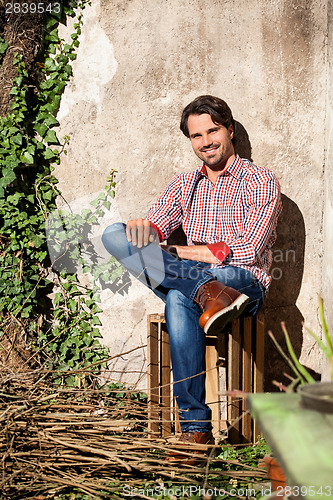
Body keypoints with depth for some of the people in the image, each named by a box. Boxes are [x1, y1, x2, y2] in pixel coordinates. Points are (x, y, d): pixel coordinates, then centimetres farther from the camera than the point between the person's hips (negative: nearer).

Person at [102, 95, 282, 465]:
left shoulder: (260, 182, 1)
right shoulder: (183, 184, 19)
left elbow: (247, 252, -11)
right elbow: (157, 227, 7)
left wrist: (174, 252, -11)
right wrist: (144, 229, -21)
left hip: (244, 283, -6)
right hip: (186, 276, 6)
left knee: (178, 299, -41)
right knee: (114, 235, -22)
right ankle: (206, 293, -38)